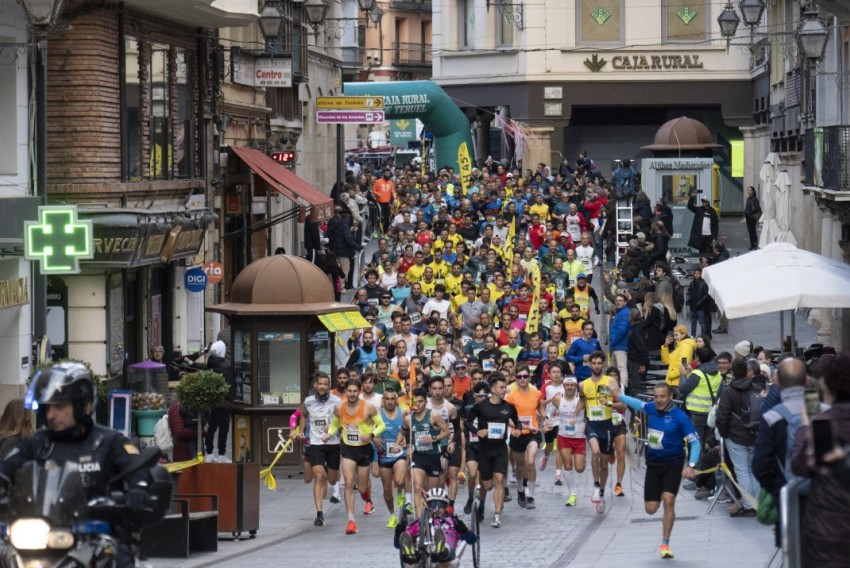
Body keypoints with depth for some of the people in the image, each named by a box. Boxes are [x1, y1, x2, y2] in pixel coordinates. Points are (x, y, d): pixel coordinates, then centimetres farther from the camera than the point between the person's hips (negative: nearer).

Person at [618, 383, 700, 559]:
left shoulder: (679, 416, -17)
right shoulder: (651, 408, -3)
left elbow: (695, 442, -17)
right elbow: (638, 404, 22)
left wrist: (691, 465, -29)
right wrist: (619, 396, 31)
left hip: (673, 465, -5)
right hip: (653, 464, 5)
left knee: (668, 501, -21)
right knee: (651, 509, 2)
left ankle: (665, 544, -10)